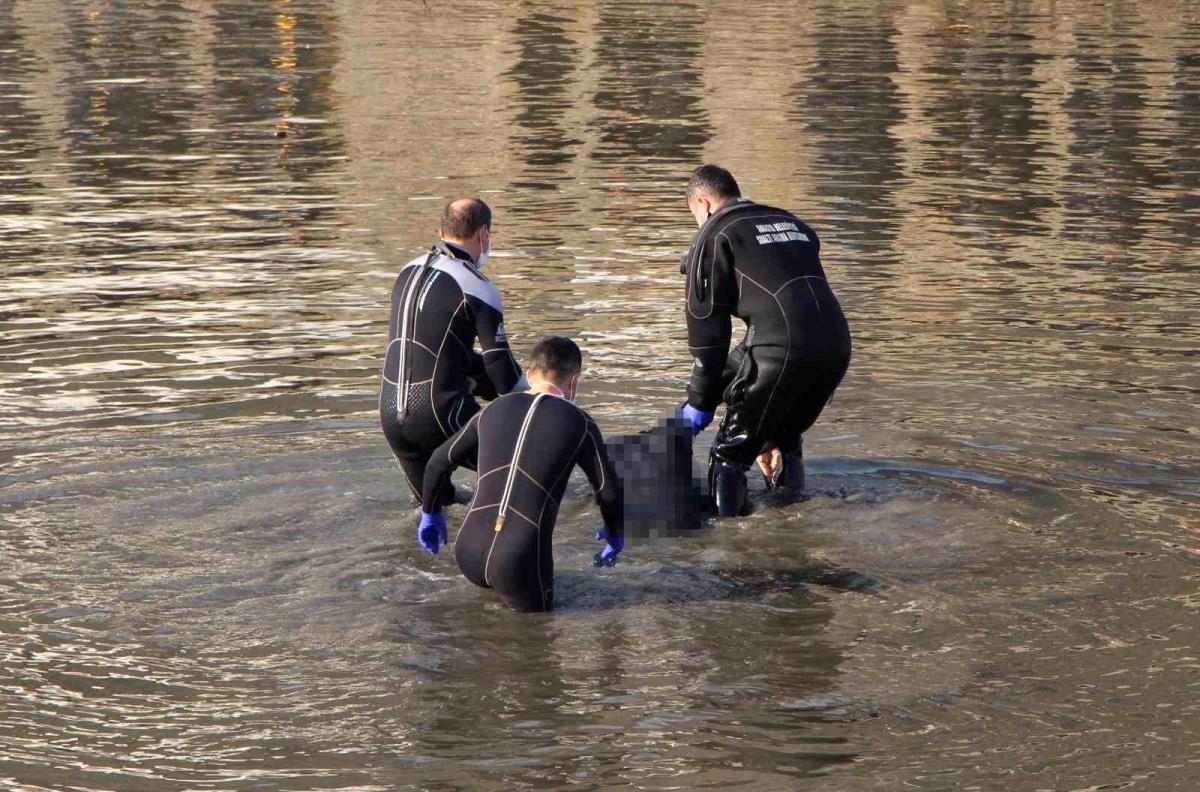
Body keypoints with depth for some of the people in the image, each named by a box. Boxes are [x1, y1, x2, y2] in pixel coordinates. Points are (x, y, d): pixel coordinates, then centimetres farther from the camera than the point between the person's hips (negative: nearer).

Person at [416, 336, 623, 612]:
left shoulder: (493, 410, 14)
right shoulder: (579, 424, 3)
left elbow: (438, 463, 24)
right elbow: (609, 492, 11)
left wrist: (430, 514, 41)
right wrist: (615, 537, 31)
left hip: (468, 555, 5)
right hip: (520, 566, -5)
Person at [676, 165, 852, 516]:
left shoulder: (714, 236, 9)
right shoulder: (792, 223, 30)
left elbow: (707, 324, 5)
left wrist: (699, 403, 11)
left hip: (782, 349, -7)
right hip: (837, 345, 7)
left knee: (730, 453, 4)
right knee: (785, 439, 27)